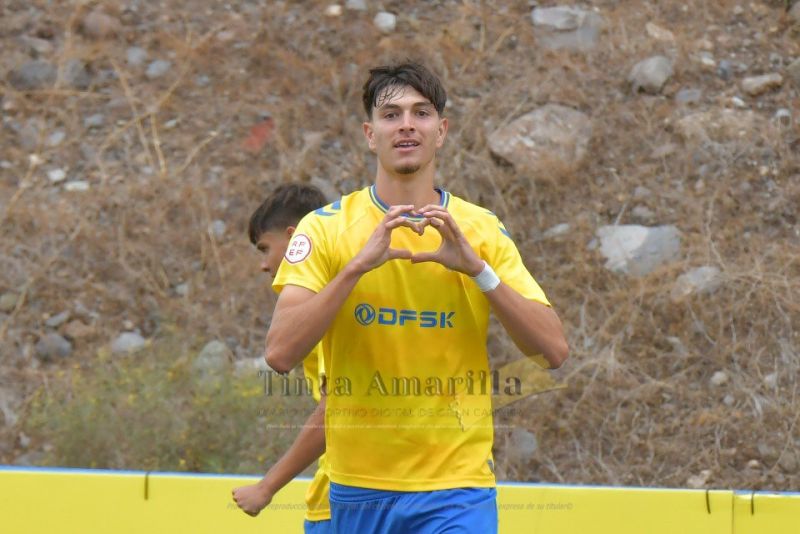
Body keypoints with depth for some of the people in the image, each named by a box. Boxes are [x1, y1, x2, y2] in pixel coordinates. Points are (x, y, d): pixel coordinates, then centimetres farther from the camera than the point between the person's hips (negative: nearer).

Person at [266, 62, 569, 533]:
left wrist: (476, 267, -16)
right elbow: (281, 352, -12)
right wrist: (359, 264, -20)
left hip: (456, 487, 0)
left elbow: (554, 349, -5)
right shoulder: (326, 229, 0)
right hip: (358, 486, 0)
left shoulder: (482, 230, 4)